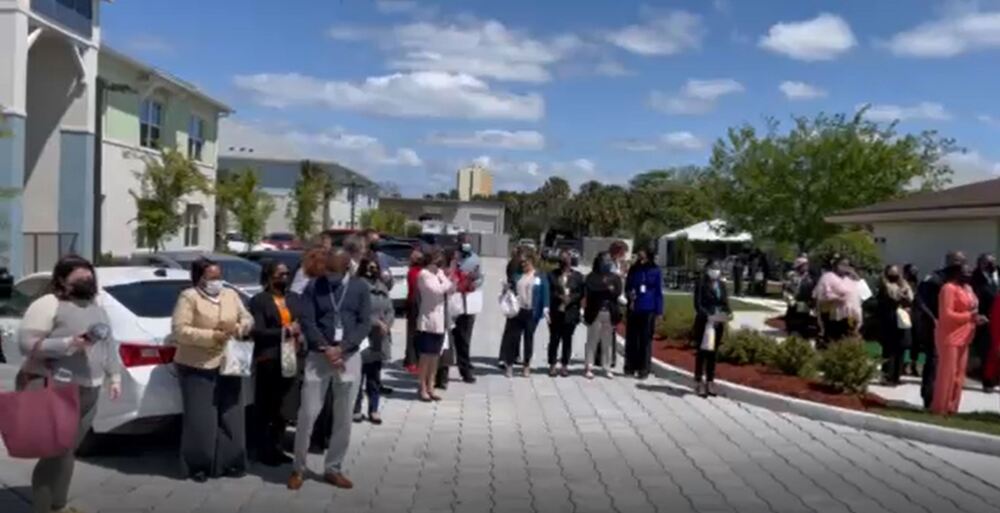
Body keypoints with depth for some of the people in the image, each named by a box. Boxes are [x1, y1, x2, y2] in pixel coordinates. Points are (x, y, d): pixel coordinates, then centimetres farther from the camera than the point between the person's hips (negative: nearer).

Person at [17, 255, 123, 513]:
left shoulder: (97, 308, 16)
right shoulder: (49, 304, -9)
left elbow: (109, 345, 22)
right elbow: (26, 343, -15)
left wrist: (114, 377, 16)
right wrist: (68, 344, -23)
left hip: (87, 392, 7)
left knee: (68, 451, 14)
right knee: (56, 453, -8)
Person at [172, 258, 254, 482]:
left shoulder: (231, 295, 10)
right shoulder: (189, 297, -8)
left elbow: (248, 319, 14)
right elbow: (179, 330, -15)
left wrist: (238, 328, -10)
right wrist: (211, 336, -22)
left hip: (228, 365, 5)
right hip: (197, 367, -5)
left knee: (230, 417, 8)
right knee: (200, 419, -1)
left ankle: (229, 462, 17)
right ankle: (199, 466, 12)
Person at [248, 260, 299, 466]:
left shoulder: (292, 300, 15)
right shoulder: (258, 301, -4)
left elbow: (300, 323, 13)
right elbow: (257, 332, -14)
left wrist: (298, 332, -9)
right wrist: (285, 332, -15)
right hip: (268, 361, -6)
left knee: (282, 409, 11)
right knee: (265, 410, 3)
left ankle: (277, 449, 21)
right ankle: (264, 452, 12)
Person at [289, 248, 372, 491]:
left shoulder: (360, 289, 2)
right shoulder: (314, 287, 0)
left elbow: (365, 324, -3)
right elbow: (306, 321, -6)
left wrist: (341, 348, -15)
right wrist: (325, 348, -17)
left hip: (349, 358, 1)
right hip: (318, 356, -1)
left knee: (343, 418, 7)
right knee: (307, 414, -2)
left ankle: (333, 469, 20)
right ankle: (298, 468, 13)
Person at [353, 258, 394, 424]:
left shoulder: (382, 287, 14)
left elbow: (390, 309, 11)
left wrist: (386, 323, -8)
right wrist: (377, 323, -17)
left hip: (380, 339, 7)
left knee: (375, 377, 12)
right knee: (359, 376, -2)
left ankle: (373, 410, 19)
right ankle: (356, 409, 9)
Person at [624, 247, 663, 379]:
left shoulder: (655, 271, -2)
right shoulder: (633, 269, 6)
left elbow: (659, 292, 1)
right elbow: (627, 287, 16)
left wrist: (658, 311, -4)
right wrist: (629, 294, -7)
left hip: (648, 310, -3)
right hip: (633, 309, 3)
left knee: (645, 340, 3)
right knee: (631, 339, 5)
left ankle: (644, 369, 9)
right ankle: (630, 367, 15)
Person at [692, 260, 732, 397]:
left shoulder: (722, 285, 9)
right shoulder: (701, 285, -8)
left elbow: (725, 303, 10)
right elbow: (698, 305, -13)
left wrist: (728, 313, -10)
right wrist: (708, 315, -26)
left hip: (718, 323, 5)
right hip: (704, 323, -5)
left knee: (713, 353, 11)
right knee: (702, 353, 1)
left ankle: (710, 382, 19)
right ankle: (699, 382, 8)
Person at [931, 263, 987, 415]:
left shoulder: (968, 288, 15)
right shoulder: (949, 288, -13)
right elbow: (947, 314, -20)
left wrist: (976, 318, 4)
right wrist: (969, 316, -22)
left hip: (963, 337, 9)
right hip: (950, 337, -9)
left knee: (959, 374, 11)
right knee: (947, 373, -6)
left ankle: (952, 406, 19)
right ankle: (940, 407, 2)